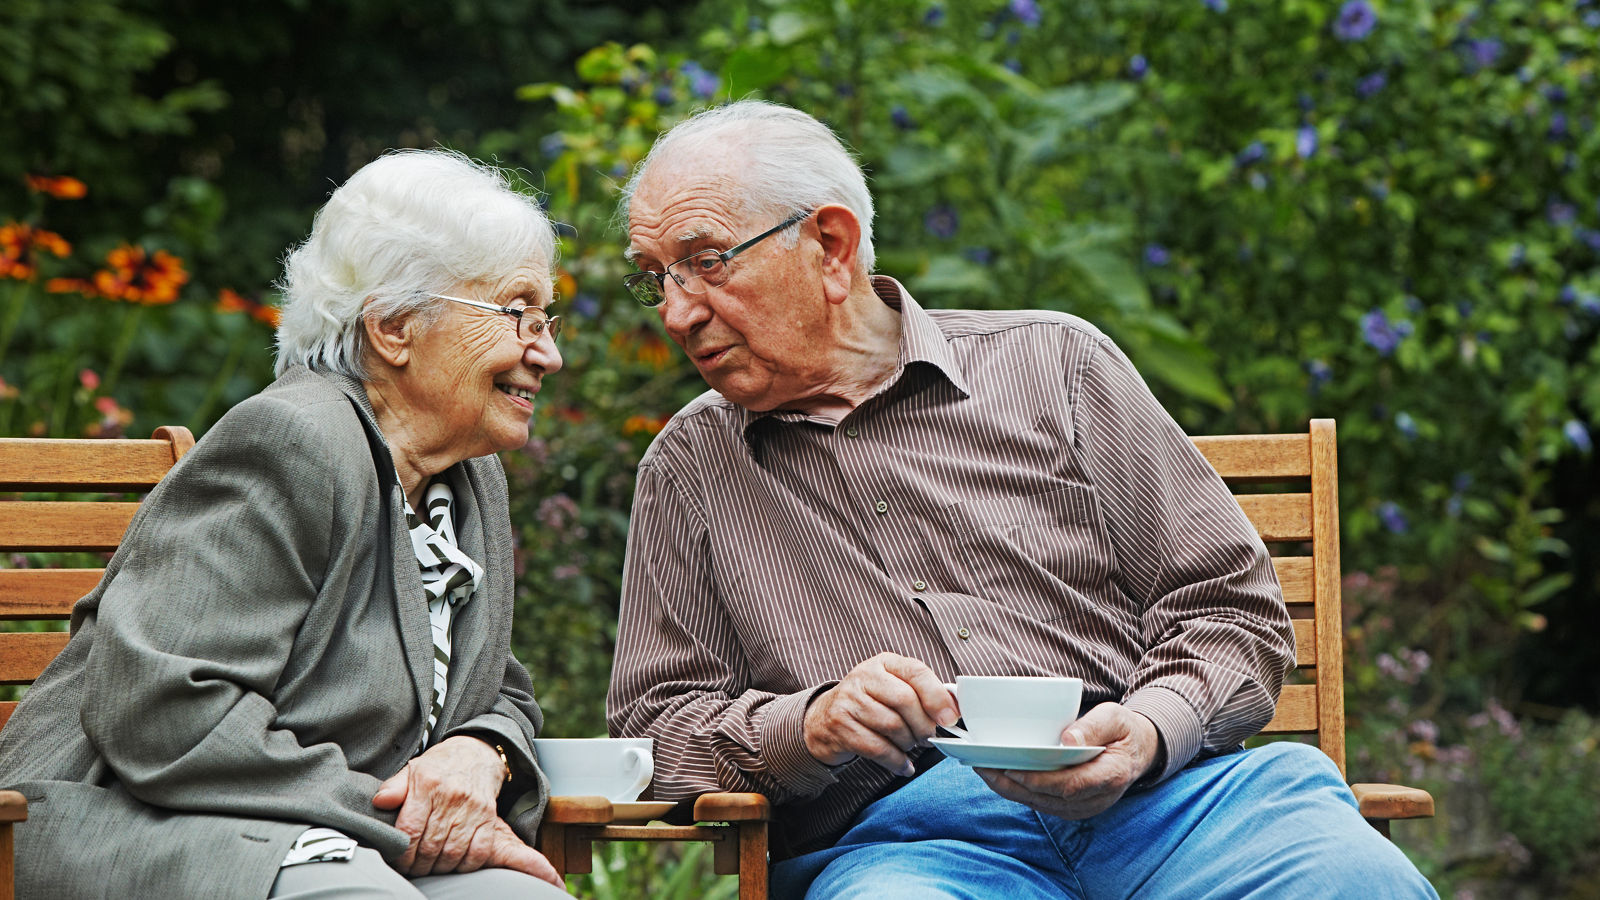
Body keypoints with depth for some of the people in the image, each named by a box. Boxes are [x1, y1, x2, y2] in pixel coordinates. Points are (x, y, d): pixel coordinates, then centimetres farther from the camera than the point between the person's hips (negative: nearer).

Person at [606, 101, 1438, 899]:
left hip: (1150, 793, 0)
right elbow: (655, 722, 16)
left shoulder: (1053, 363, 16)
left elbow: (1228, 605, 13)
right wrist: (813, 725, -5)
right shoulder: (688, 469, 20)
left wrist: (1146, 734, -9)